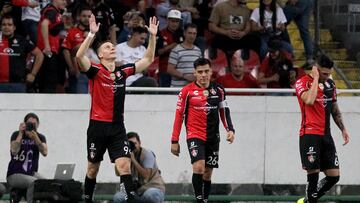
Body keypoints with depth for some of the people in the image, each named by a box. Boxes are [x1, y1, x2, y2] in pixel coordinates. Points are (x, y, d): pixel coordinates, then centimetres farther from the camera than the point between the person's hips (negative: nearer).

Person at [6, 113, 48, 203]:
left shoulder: (40, 137, 4)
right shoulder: (16, 135, -4)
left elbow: (44, 152, -16)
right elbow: (14, 151, -22)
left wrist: (35, 137, -27)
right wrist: (21, 134, -23)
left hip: (31, 173, 4)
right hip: (15, 174, -4)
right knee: (34, 182, -32)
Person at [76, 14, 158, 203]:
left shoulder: (123, 72, 8)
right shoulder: (95, 71, -5)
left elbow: (148, 60, 14)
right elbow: (79, 56, -23)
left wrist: (152, 36, 3)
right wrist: (92, 33, -31)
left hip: (117, 127, 3)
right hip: (98, 126, -3)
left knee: (124, 166, -11)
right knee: (93, 168, 9)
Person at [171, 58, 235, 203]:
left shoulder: (218, 90, 5)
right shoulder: (187, 91, -5)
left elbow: (224, 112, 14)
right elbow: (179, 115, -1)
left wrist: (230, 130, -2)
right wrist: (174, 141, -3)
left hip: (213, 137, 4)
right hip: (194, 135, -4)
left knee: (208, 173, 8)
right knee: (198, 167, -23)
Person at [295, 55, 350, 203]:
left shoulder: (330, 83, 15)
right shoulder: (302, 82, -6)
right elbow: (309, 100, -26)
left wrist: (343, 129, 21)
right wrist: (316, 78, -16)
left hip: (326, 135, 7)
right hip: (310, 134, -7)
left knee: (334, 176, 3)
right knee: (313, 172, -13)